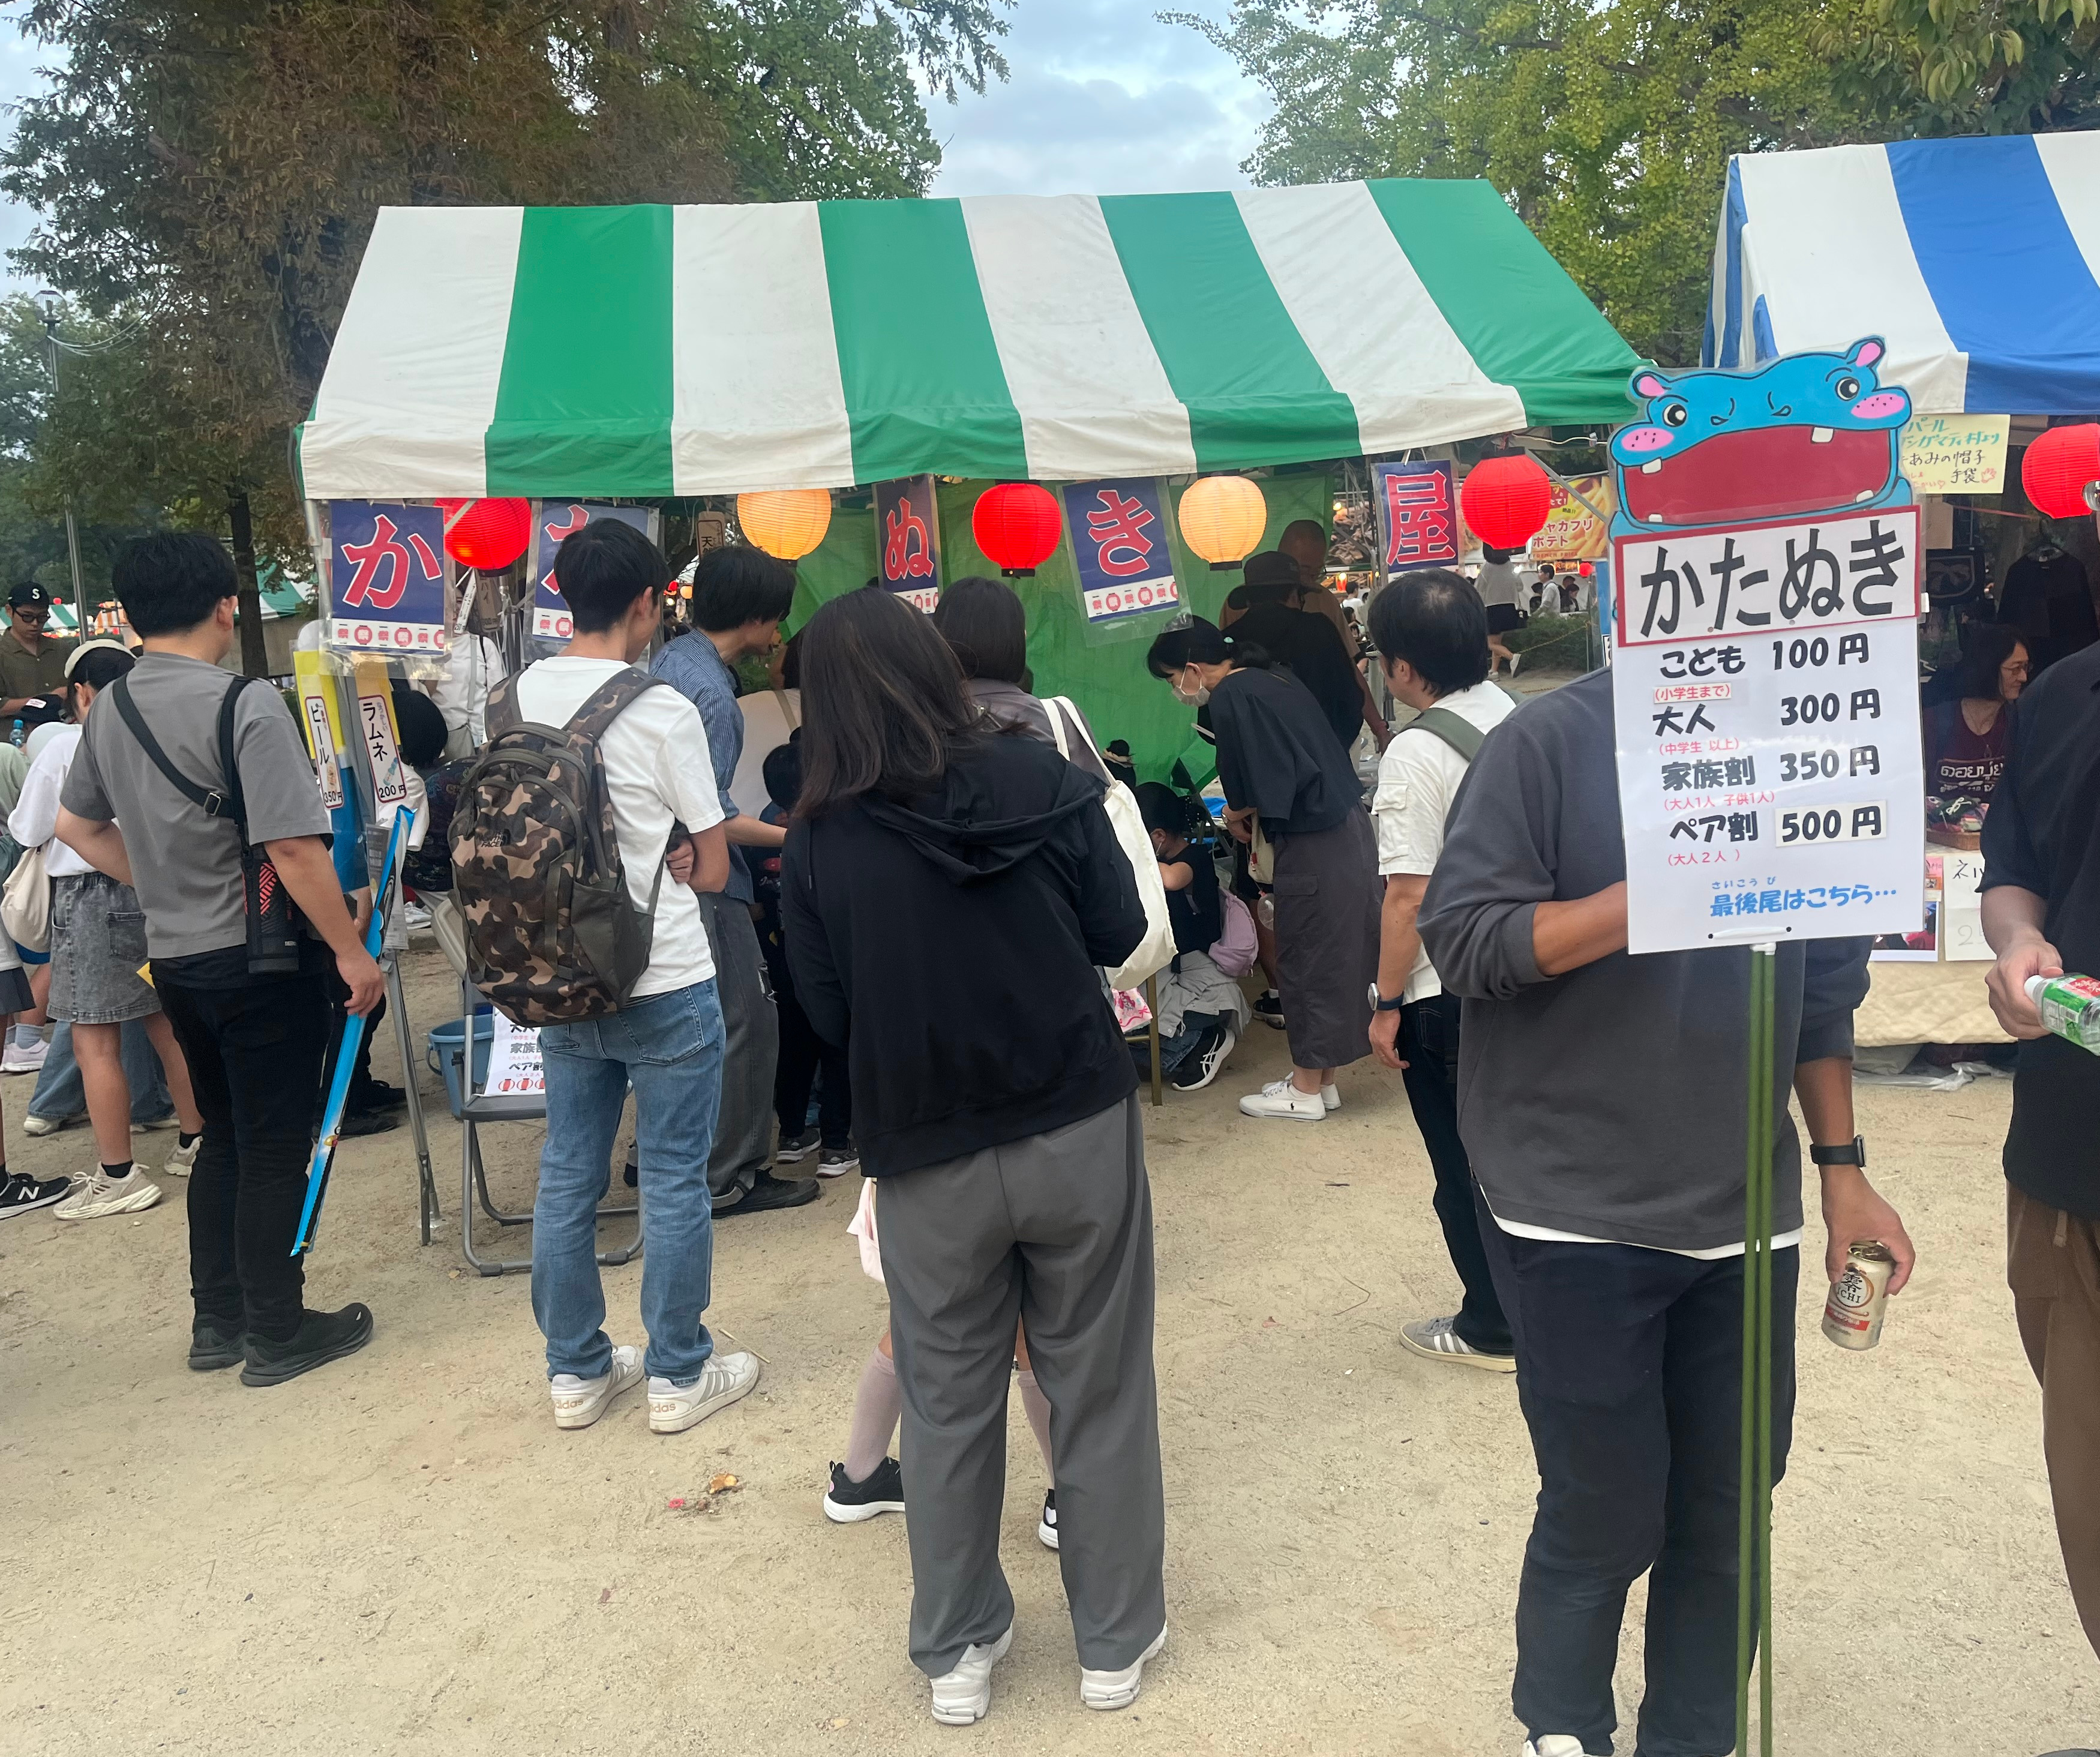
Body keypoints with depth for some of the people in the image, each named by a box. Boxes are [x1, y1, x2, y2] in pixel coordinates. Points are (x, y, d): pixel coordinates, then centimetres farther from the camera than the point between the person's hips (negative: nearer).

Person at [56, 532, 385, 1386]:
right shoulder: (246, 706, -19)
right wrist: (352, 952, -15)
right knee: (274, 1149, 5)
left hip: (174, 956, 8)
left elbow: (77, 826, 17)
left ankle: (217, 1322, 29)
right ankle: (276, 1333, 16)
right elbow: (294, 849, -23)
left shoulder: (111, 708, 6)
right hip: (259, 958, -8)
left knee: (224, 1137, 20)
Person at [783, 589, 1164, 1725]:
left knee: (949, 1408, 15)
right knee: (1100, 1393, 14)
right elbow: (1120, 933, 0)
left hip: (929, 1158, 0)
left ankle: (958, 1651, 31)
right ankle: (1115, 1640, 29)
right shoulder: (1043, 781, -6)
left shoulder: (818, 842, -8)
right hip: (1080, 1128, 1)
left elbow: (830, 1017, -2)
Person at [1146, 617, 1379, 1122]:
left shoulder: (1230, 697, -14)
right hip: (1346, 829, 9)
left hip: (1314, 847, -9)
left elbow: (1256, 790, -16)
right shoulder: (1274, 678, 13)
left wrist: (1236, 815, 3)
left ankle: (1305, 1091, 14)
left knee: (1307, 962, 2)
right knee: (1333, 957, 15)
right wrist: (1251, 809, 13)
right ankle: (1321, 1079, 25)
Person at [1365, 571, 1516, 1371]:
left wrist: (1387, 1003, -13)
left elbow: (1410, 894, -21)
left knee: (1465, 1169, 8)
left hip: (1447, 994, -7)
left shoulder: (1417, 753, -19)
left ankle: (1493, 1328, 21)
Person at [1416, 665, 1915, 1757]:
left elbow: (1824, 983, 13)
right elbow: (1459, 937, -14)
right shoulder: (1549, 741, -8)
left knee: (1727, 1509, 11)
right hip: (1578, 1217, -4)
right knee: (1605, 1515, 6)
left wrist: (1842, 1166, 11)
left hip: (1746, 1215, 5)